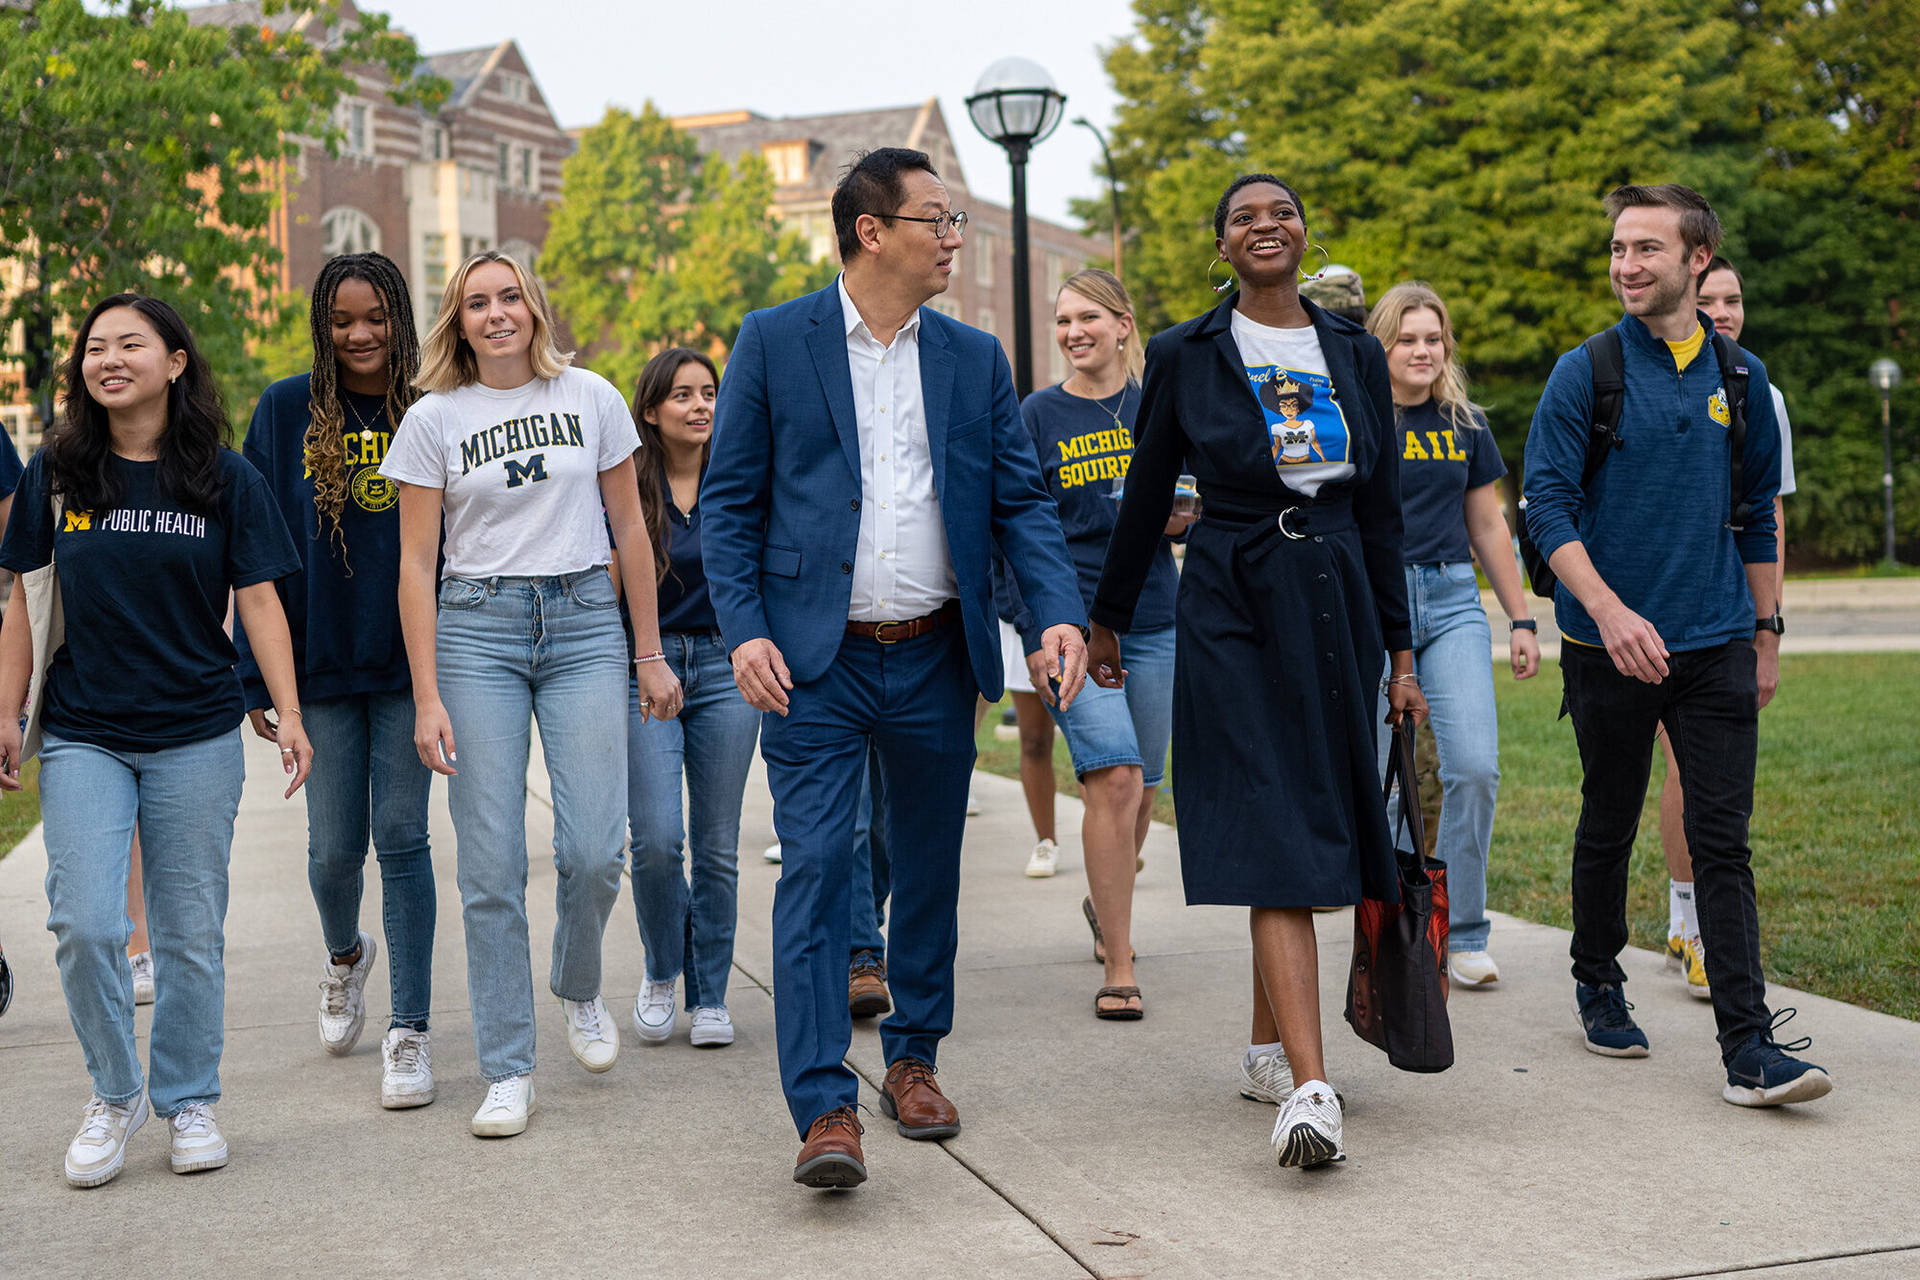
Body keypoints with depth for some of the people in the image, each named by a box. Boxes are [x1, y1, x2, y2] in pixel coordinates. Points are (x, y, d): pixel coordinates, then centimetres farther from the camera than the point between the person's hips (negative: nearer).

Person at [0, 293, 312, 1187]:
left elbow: (259, 601, 0)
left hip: (197, 738, 0)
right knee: (84, 924, -6)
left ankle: (188, 1101, 22)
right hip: (81, 737, 1)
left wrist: (289, 714, -7)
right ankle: (116, 1094, 15)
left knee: (190, 931, 5)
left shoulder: (225, 478, 0)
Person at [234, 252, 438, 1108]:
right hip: (321, 663, 1)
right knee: (334, 848, 7)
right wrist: (257, 674, -2)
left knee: (402, 839, -1)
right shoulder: (285, 411, 2)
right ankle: (344, 956, 40)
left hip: (411, 660, -1)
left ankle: (409, 1029, 7)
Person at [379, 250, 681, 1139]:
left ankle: (578, 987, 25)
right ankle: (507, 1070, 7)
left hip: (584, 620, 1)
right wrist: (427, 697, -6)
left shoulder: (592, 398, 6)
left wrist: (649, 655, 9)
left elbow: (629, 528, 11)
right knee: (491, 865, -2)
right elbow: (415, 564, 1)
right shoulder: (433, 419, 2)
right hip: (476, 628, -1)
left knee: (594, 848, -7)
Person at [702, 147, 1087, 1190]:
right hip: (817, 664, -3)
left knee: (929, 868, 12)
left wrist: (1058, 614, -9)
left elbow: (1021, 503, 7)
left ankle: (913, 1059, 29)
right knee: (816, 869, -9)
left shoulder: (975, 358, 9)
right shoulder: (774, 343, 0)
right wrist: (745, 630, -12)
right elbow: (729, 501, 0)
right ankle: (824, 1110, -7)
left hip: (937, 661, 4)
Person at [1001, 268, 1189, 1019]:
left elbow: (1199, 506, 15)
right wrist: (1032, 634, -7)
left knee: (1141, 788, 11)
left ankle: (1104, 902, 40)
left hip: (1154, 620, 3)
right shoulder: (1040, 415, 1)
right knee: (1114, 780, -16)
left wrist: (1182, 519, -9)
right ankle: (1118, 967, -8)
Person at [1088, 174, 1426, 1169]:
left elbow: (1381, 511, 11)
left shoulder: (1355, 355, 10)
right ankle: (1311, 1087, -19)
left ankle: (1270, 1039, 26)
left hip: (1336, 602, 4)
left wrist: (1399, 651, 10)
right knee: (1275, 841, -12)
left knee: (1317, 829, 9)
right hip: (1233, 610, -4)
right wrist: (1108, 621, 14)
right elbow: (1147, 497, 9)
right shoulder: (1185, 357, 1)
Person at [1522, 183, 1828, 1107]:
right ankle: (1598, 984, 32)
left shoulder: (1741, 378, 8)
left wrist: (1766, 632, 16)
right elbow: (1548, 504, -9)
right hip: (1610, 644, -2)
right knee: (1609, 826, 11)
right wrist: (1608, 608, -22)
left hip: (1716, 647, 2)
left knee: (1723, 841, -2)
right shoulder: (1584, 373, -2)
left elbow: (1758, 513, 16)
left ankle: (1749, 1047, -4)